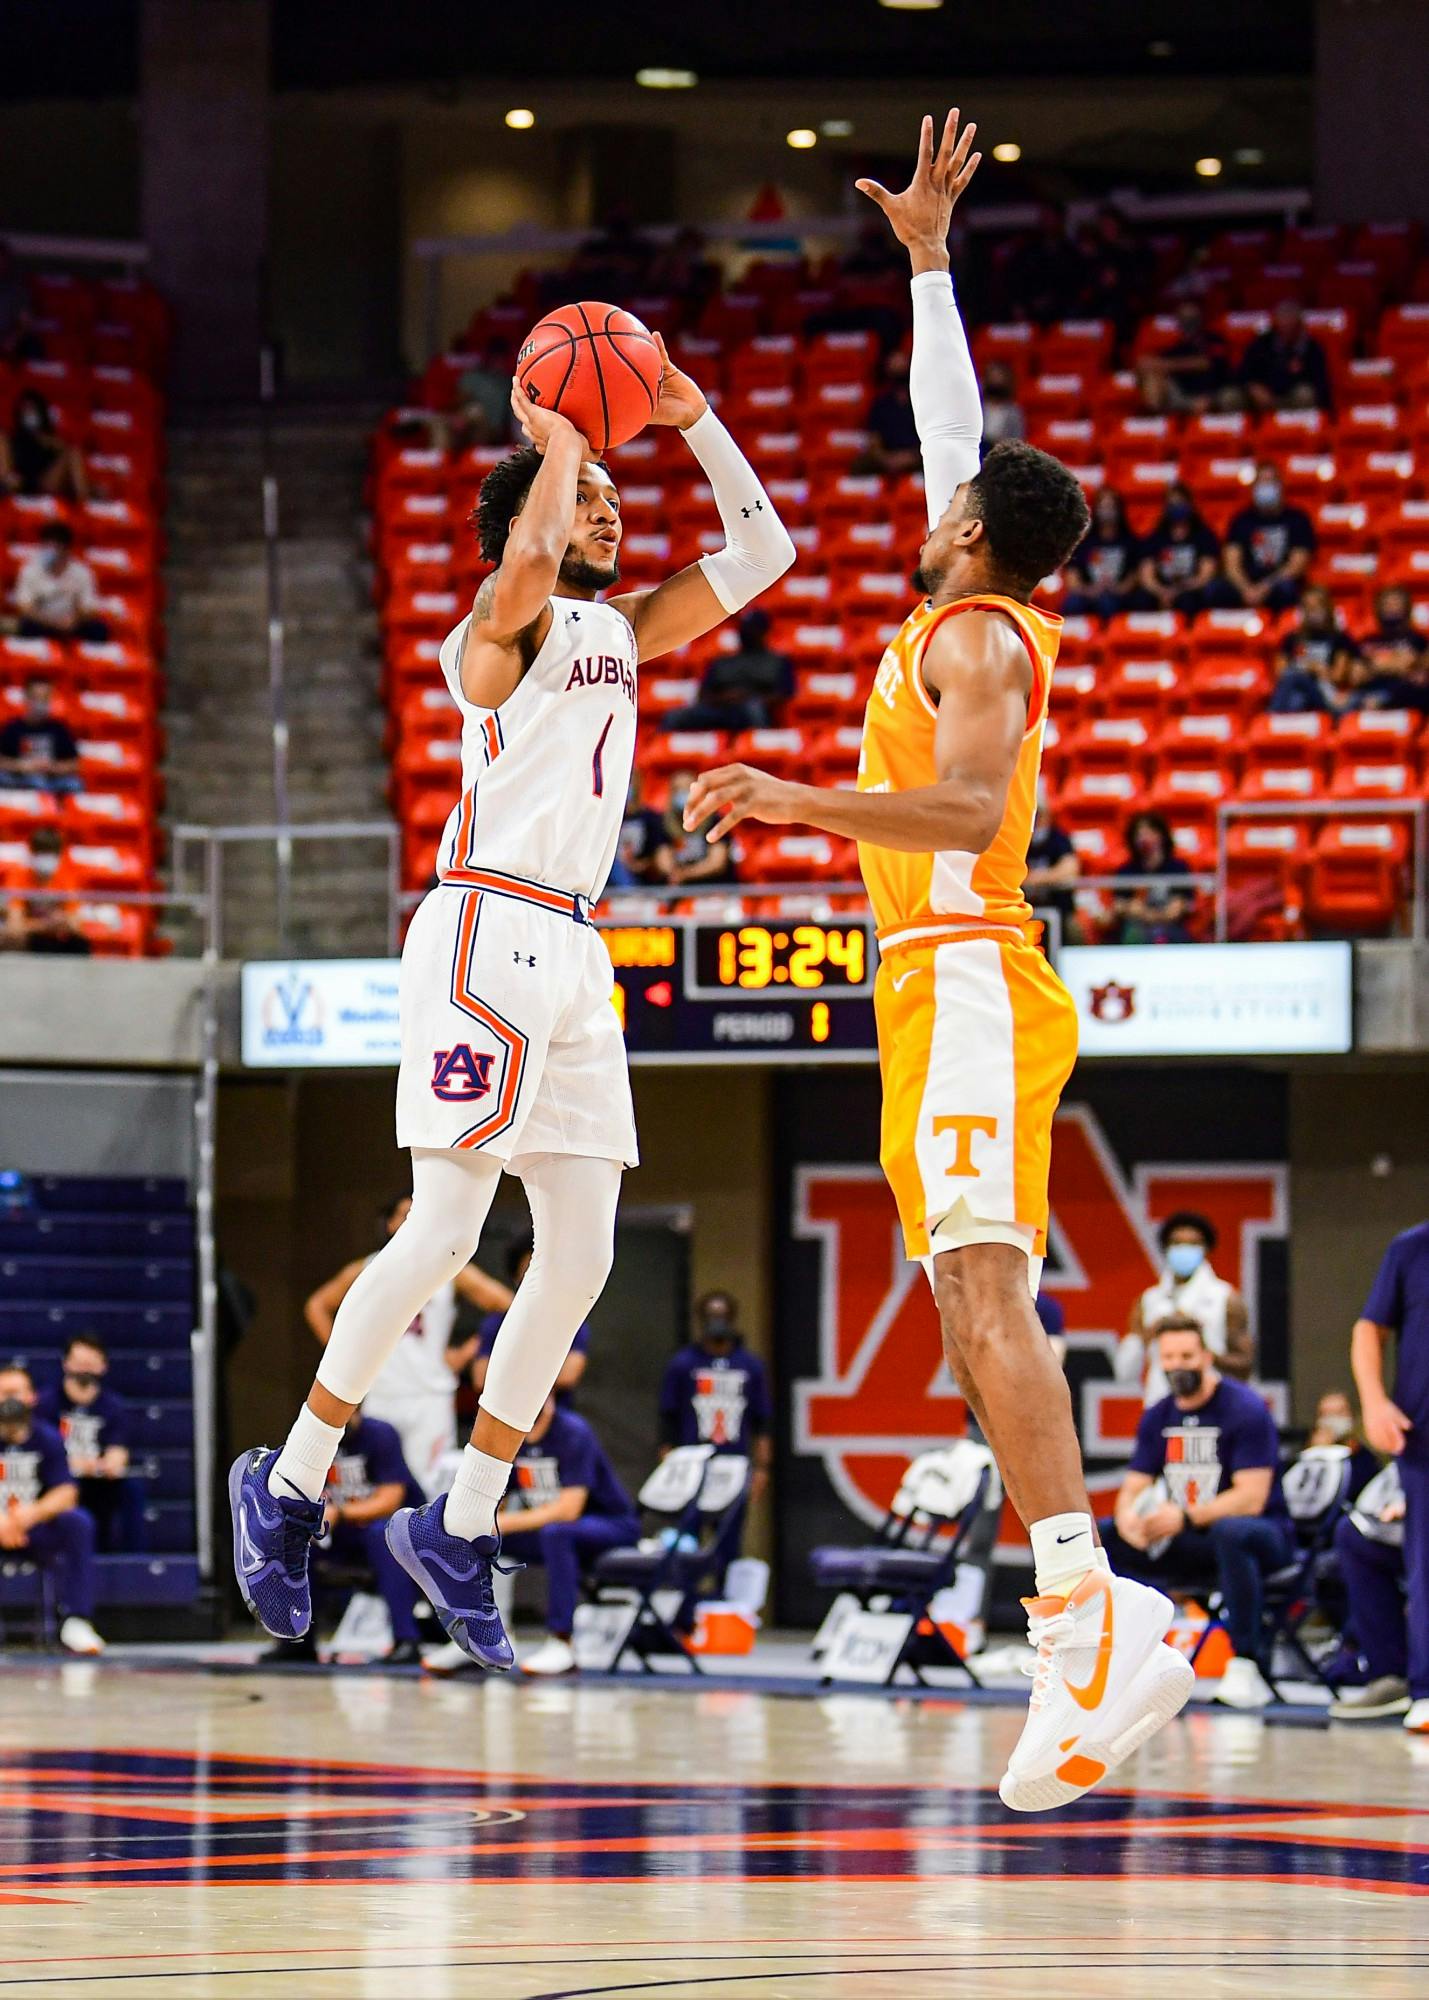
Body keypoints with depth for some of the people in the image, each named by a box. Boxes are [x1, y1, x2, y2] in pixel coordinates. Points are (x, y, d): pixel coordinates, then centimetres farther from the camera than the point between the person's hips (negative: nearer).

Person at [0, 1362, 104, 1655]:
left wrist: (33, 1513, -27)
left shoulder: (47, 1438, 3)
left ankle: (74, 1622, -27)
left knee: (77, 1522, -27)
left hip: (35, 1531, 2)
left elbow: (66, 1493, -7)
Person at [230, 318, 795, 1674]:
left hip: (573, 951, 8)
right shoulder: (500, 625, -4)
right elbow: (526, 561, -28)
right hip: (489, 929, -8)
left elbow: (762, 556, 20)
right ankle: (289, 1486, 0)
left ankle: (458, 1529, 8)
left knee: (582, 1251, 2)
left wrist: (694, 420, 11)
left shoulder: (620, 632, 19)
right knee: (446, 1228, -12)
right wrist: (556, 441, -13)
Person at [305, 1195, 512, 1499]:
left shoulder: (451, 1271, 5)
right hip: (380, 1397, 2)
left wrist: (466, 1353, -1)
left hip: (430, 1397, -2)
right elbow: (317, 1306, 20)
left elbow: (507, 1307, 3)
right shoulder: (366, 1271, 10)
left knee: (428, 1489, -9)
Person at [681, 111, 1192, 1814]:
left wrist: (797, 801, -30)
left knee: (984, 1295, -22)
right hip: (944, 987, 10)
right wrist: (926, 254, 33)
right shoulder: (989, 618, 18)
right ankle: (1101, 1632, -1)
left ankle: (1088, 1616, -33)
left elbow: (966, 806, -24)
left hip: (965, 978, -10)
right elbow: (951, 421, 31)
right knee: (975, 1319, 4)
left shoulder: (976, 637, -7)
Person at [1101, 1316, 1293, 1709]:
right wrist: (1128, 1518, -19)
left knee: (1230, 1532, -43)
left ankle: (1247, 1667, -37)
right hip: (1191, 1546, 6)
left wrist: (1185, 1518, -31)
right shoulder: (1158, 1417, 8)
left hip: (1262, 1535, -6)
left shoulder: (1245, 1409, -12)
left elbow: (1251, 1498, -20)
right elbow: (1133, 1488, 6)